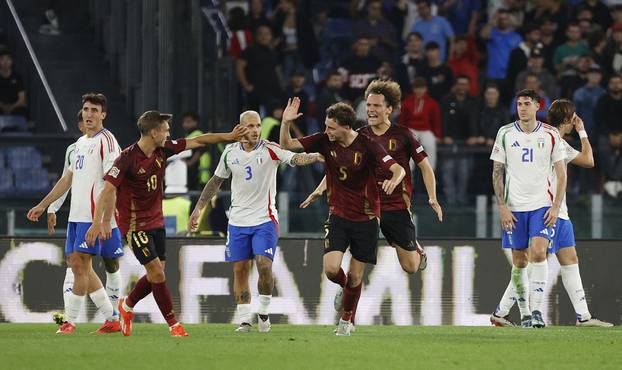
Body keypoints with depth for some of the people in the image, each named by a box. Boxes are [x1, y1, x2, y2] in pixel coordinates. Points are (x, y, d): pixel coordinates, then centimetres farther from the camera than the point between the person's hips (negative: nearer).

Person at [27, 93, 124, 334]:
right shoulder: (80, 143, 20)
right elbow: (68, 179, 28)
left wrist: (106, 219, -22)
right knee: (78, 266, 4)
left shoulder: (106, 141, -7)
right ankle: (112, 319, 7)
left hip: (95, 216, -9)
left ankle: (70, 321, -9)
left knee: (81, 264, -12)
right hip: (76, 215, 9)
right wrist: (43, 205, 29)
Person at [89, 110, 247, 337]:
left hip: (156, 222, 7)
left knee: (156, 275, 8)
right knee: (157, 273, -10)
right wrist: (98, 222, -30)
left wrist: (228, 137, 10)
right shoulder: (127, 158, -20)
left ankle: (127, 306, 33)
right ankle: (173, 324, -1)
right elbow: (108, 189, -22)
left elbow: (196, 141, 10)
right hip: (135, 224, -7)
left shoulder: (163, 150, 0)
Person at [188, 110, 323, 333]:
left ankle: (264, 312, 5)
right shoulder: (230, 152, 4)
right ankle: (244, 320, 10)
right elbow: (216, 181, 18)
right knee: (240, 270, 2)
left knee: (264, 266, -16)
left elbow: (295, 159, -24)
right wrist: (198, 208, 18)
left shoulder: (270, 150, -7)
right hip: (238, 221, 3)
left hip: (265, 220, -3)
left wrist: (315, 156, -44)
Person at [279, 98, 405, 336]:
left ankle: (346, 320, 25)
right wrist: (286, 122, -22)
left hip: (366, 219, -2)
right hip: (338, 216, 2)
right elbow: (287, 145, -3)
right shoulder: (324, 141, -6)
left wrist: (393, 180, -44)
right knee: (331, 269, -15)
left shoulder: (368, 147, -16)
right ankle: (344, 287, 22)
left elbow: (398, 169, -21)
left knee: (355, 276, 2)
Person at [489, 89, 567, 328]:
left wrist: (555, 207, -5)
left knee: (538, 253, -19)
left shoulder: (550, 135, 2)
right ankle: (524, 314, 15)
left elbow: (561, 174, 5)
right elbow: (497, 172, 5)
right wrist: (502, 207, -4)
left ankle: (536, 310, -18)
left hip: (542, 205, -1)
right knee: (519, 262, 4)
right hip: (514, 208, 1)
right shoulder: (505, 134, 3)